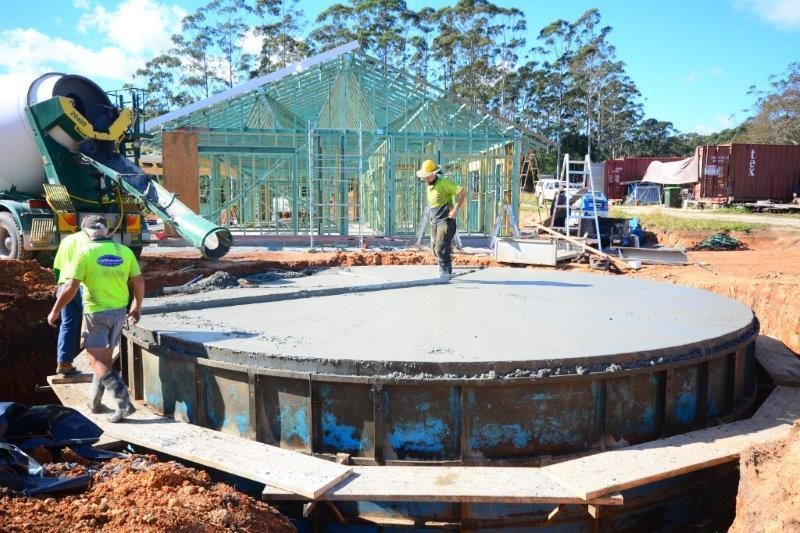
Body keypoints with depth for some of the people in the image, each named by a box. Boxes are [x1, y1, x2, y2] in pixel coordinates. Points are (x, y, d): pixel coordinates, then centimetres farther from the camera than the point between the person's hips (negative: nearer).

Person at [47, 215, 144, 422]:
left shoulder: (85, 252, -10)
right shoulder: (125, 252, 1)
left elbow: (71, 288, -13)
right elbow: (139, 283, 4)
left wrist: (55, 311, 0)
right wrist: (137, 307, 19)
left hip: (96, 312, -5)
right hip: (119, 312, 5)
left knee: (96, 361, -1)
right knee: (105, 358, 19)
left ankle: (123, 402, -14)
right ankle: (94, 401, 30)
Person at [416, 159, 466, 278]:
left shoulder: (443, 182, -11)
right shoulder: (429, 186, 15)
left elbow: (462, 192, -17)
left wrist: (455, 210, -18)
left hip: (445, 221, -9)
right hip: (434, 222, 9)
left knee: (441, 248, -13)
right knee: (435, 248, 10)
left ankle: (444, 273, -6)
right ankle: (447, 271, 22)